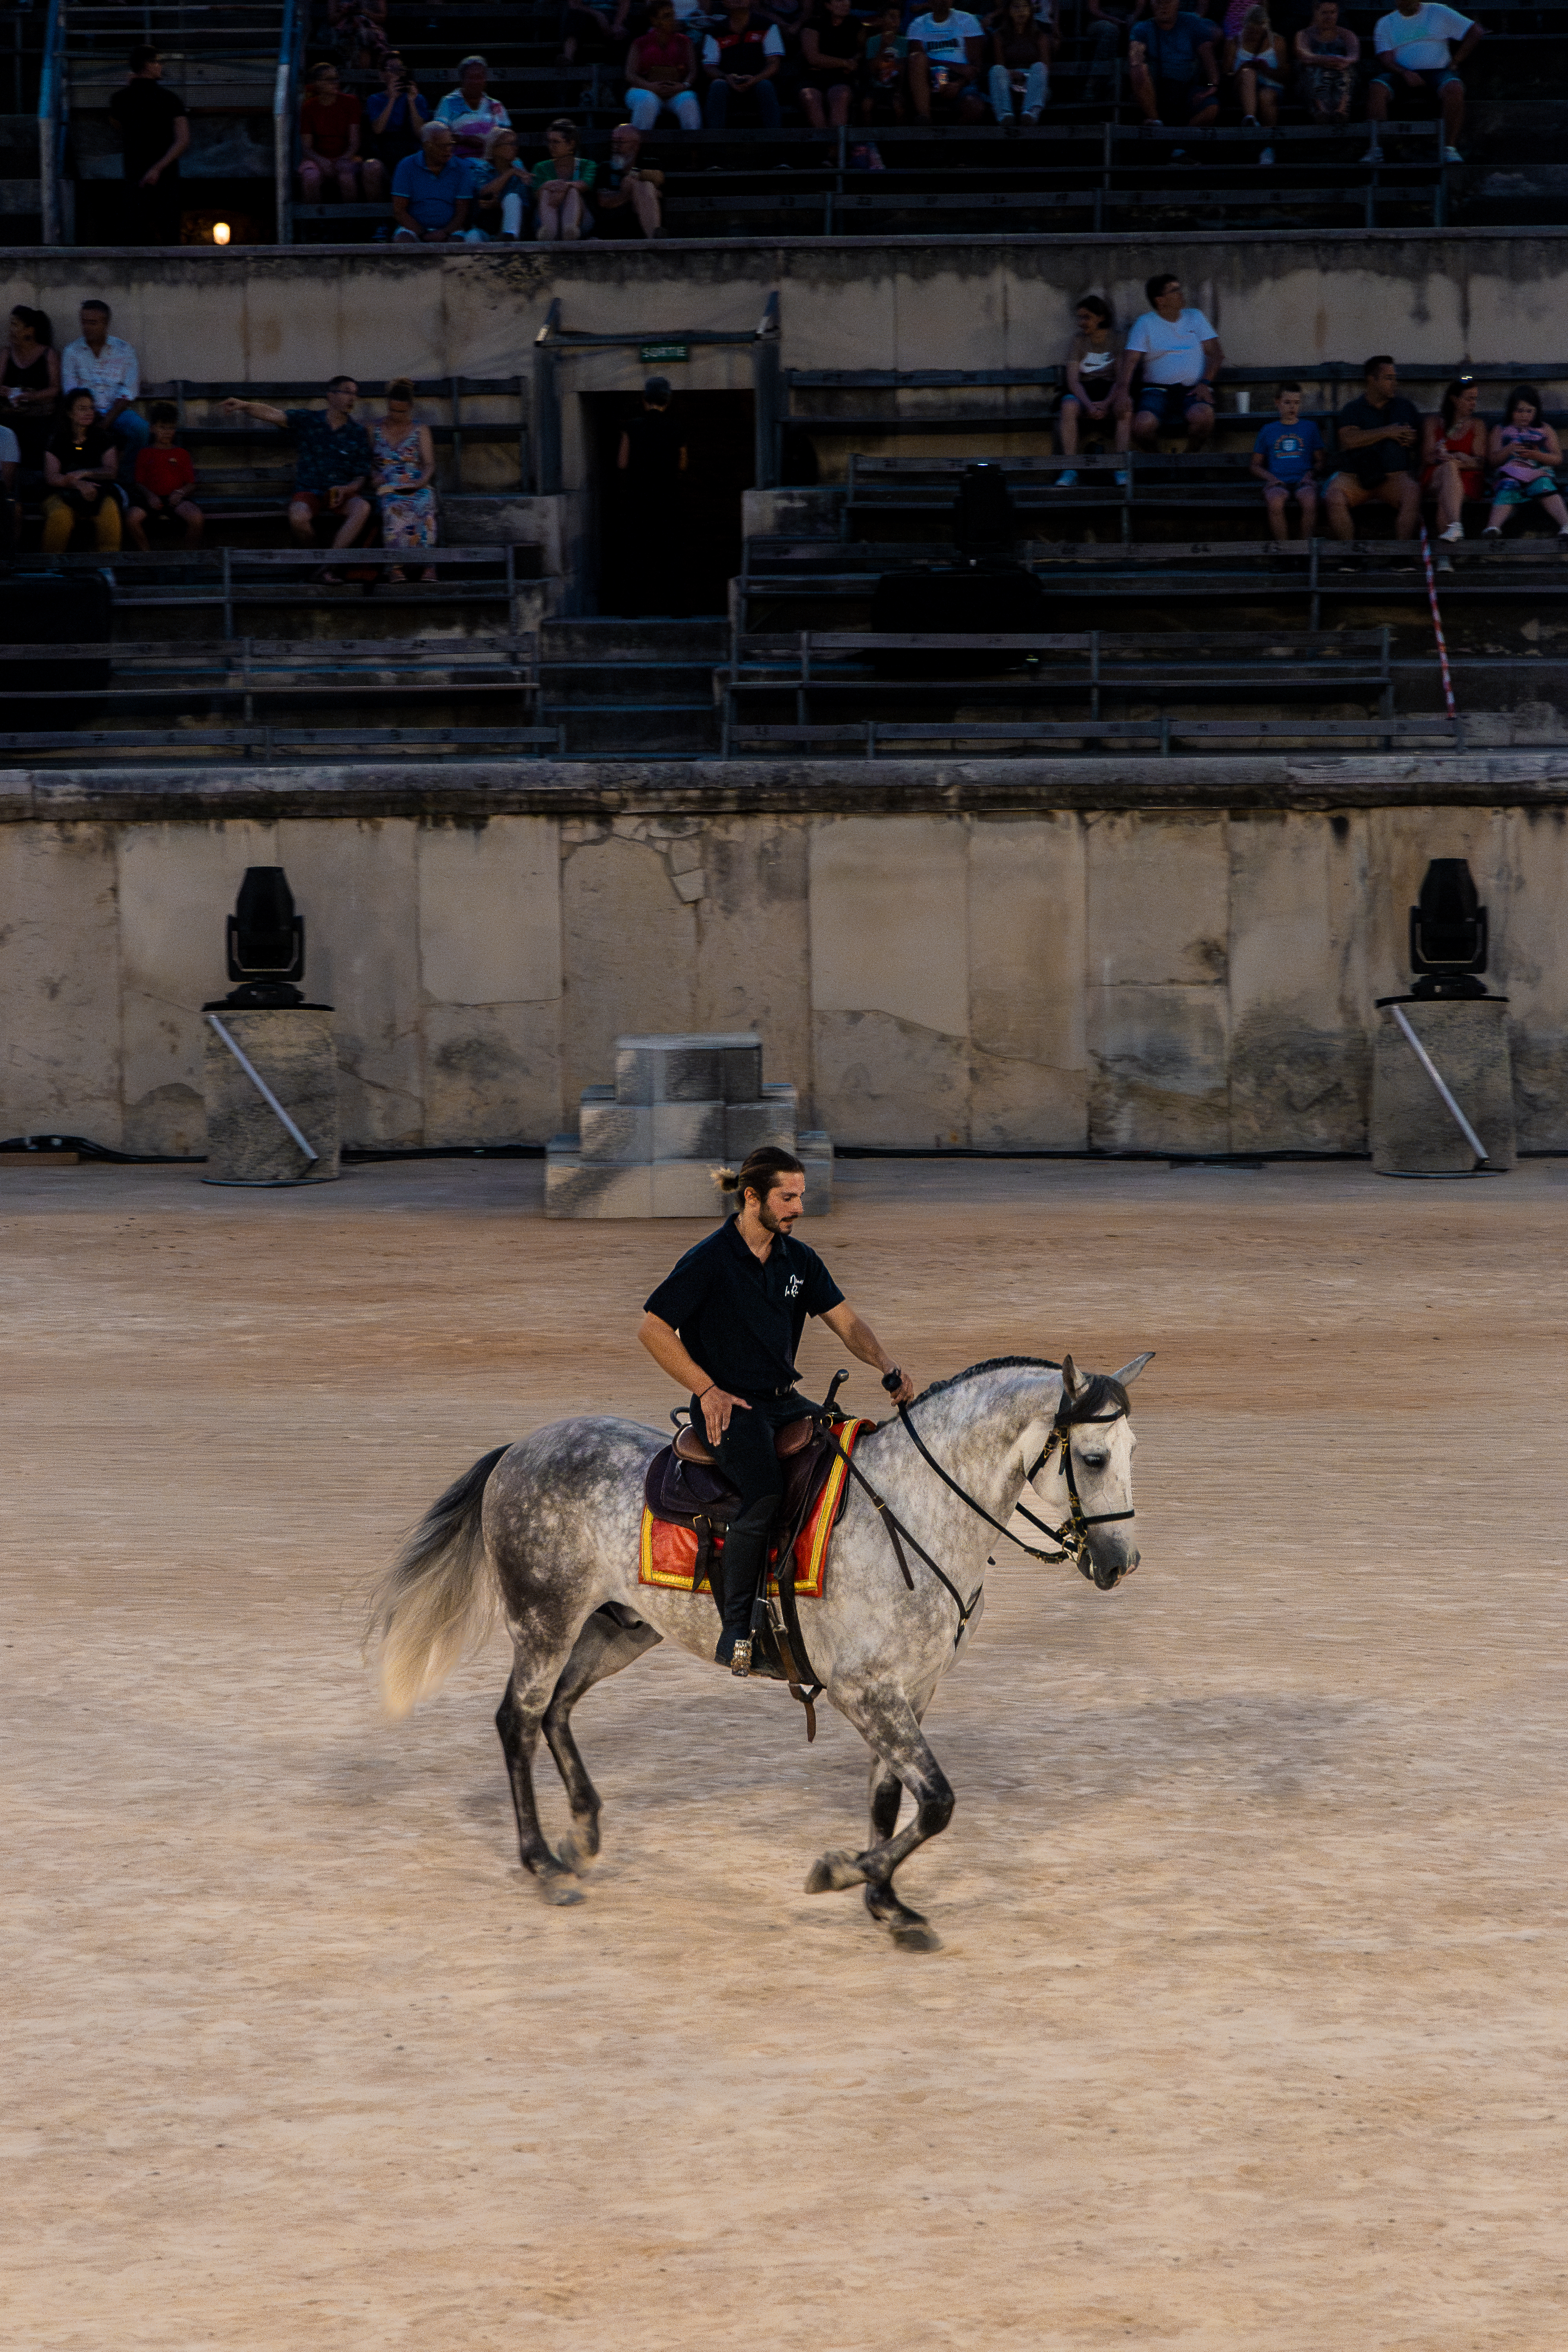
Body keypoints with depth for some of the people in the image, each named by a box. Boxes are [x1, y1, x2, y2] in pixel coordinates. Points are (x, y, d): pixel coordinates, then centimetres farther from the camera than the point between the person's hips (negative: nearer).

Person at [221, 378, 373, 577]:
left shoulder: (357, 433, 11)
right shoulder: (307, 420, 7)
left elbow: (362, 477, 9)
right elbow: (273, 415, -8)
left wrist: (346, 489, -13)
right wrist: (244, 406, -27)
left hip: (343, 493, 1)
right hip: (309, 492, -1)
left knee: (362, 508, -33)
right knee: (298, 516, -36)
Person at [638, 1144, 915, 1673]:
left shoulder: (799, 1260, 9)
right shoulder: (709, 1261, -10)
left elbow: (846, 1323, 9)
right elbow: (653, 1330, -8)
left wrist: (888, 1369, -9)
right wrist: (708, 1390, -12)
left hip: (783, 1400, 7)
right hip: (729, 1406, -7)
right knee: (765, 1494, -32)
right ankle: (735, 1634, -25)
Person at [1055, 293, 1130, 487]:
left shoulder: (1117, 339, 4)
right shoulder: (1078, 341, 7)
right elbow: (1073, 380, -3)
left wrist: (1106, 403, -20)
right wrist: (1089, 406, -21)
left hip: (1110, 391, -1)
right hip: (1084, 391, 1)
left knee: (1125, 407, -35)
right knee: (1068, 407, -34)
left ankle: (1122, 468, -35)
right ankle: (1070, 470, -35)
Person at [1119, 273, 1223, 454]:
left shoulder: (1195, 318, 14)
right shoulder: (1145, 323, 7)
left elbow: (1215, 354, 10)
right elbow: (1130, 360, -2)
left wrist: (1205, 383, -7)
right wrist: (1121, 392, -19)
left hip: (1193, 390, 1)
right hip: (1158, 389, -1)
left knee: (1203, 416, -34)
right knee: (1143, 426, -31)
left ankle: (1190, 456, -4)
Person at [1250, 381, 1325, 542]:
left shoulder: (1309, 428, 21)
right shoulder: (1268, 431, 21)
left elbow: (1321, 461, 20)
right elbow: (1256, 465, 21)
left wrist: (1311, 473, -2)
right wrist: (1270, 478, 1)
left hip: (1303, 479, 0)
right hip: (1278, 482, 0)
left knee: (1310, 503, -36)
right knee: (1276, 503, -36)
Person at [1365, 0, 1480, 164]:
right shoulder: (1385, 24, 13)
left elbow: (1474, 32, 9)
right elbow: (1386, 58, 1)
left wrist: (1455, 62, 0)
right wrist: (1405, 74, -20)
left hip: (1436, 70, -1)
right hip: (1401, 75, 1)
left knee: (1454, 89, -35)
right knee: (1376, 88, -30)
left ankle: (1450, 149, -33)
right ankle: (1376, 149, -32)